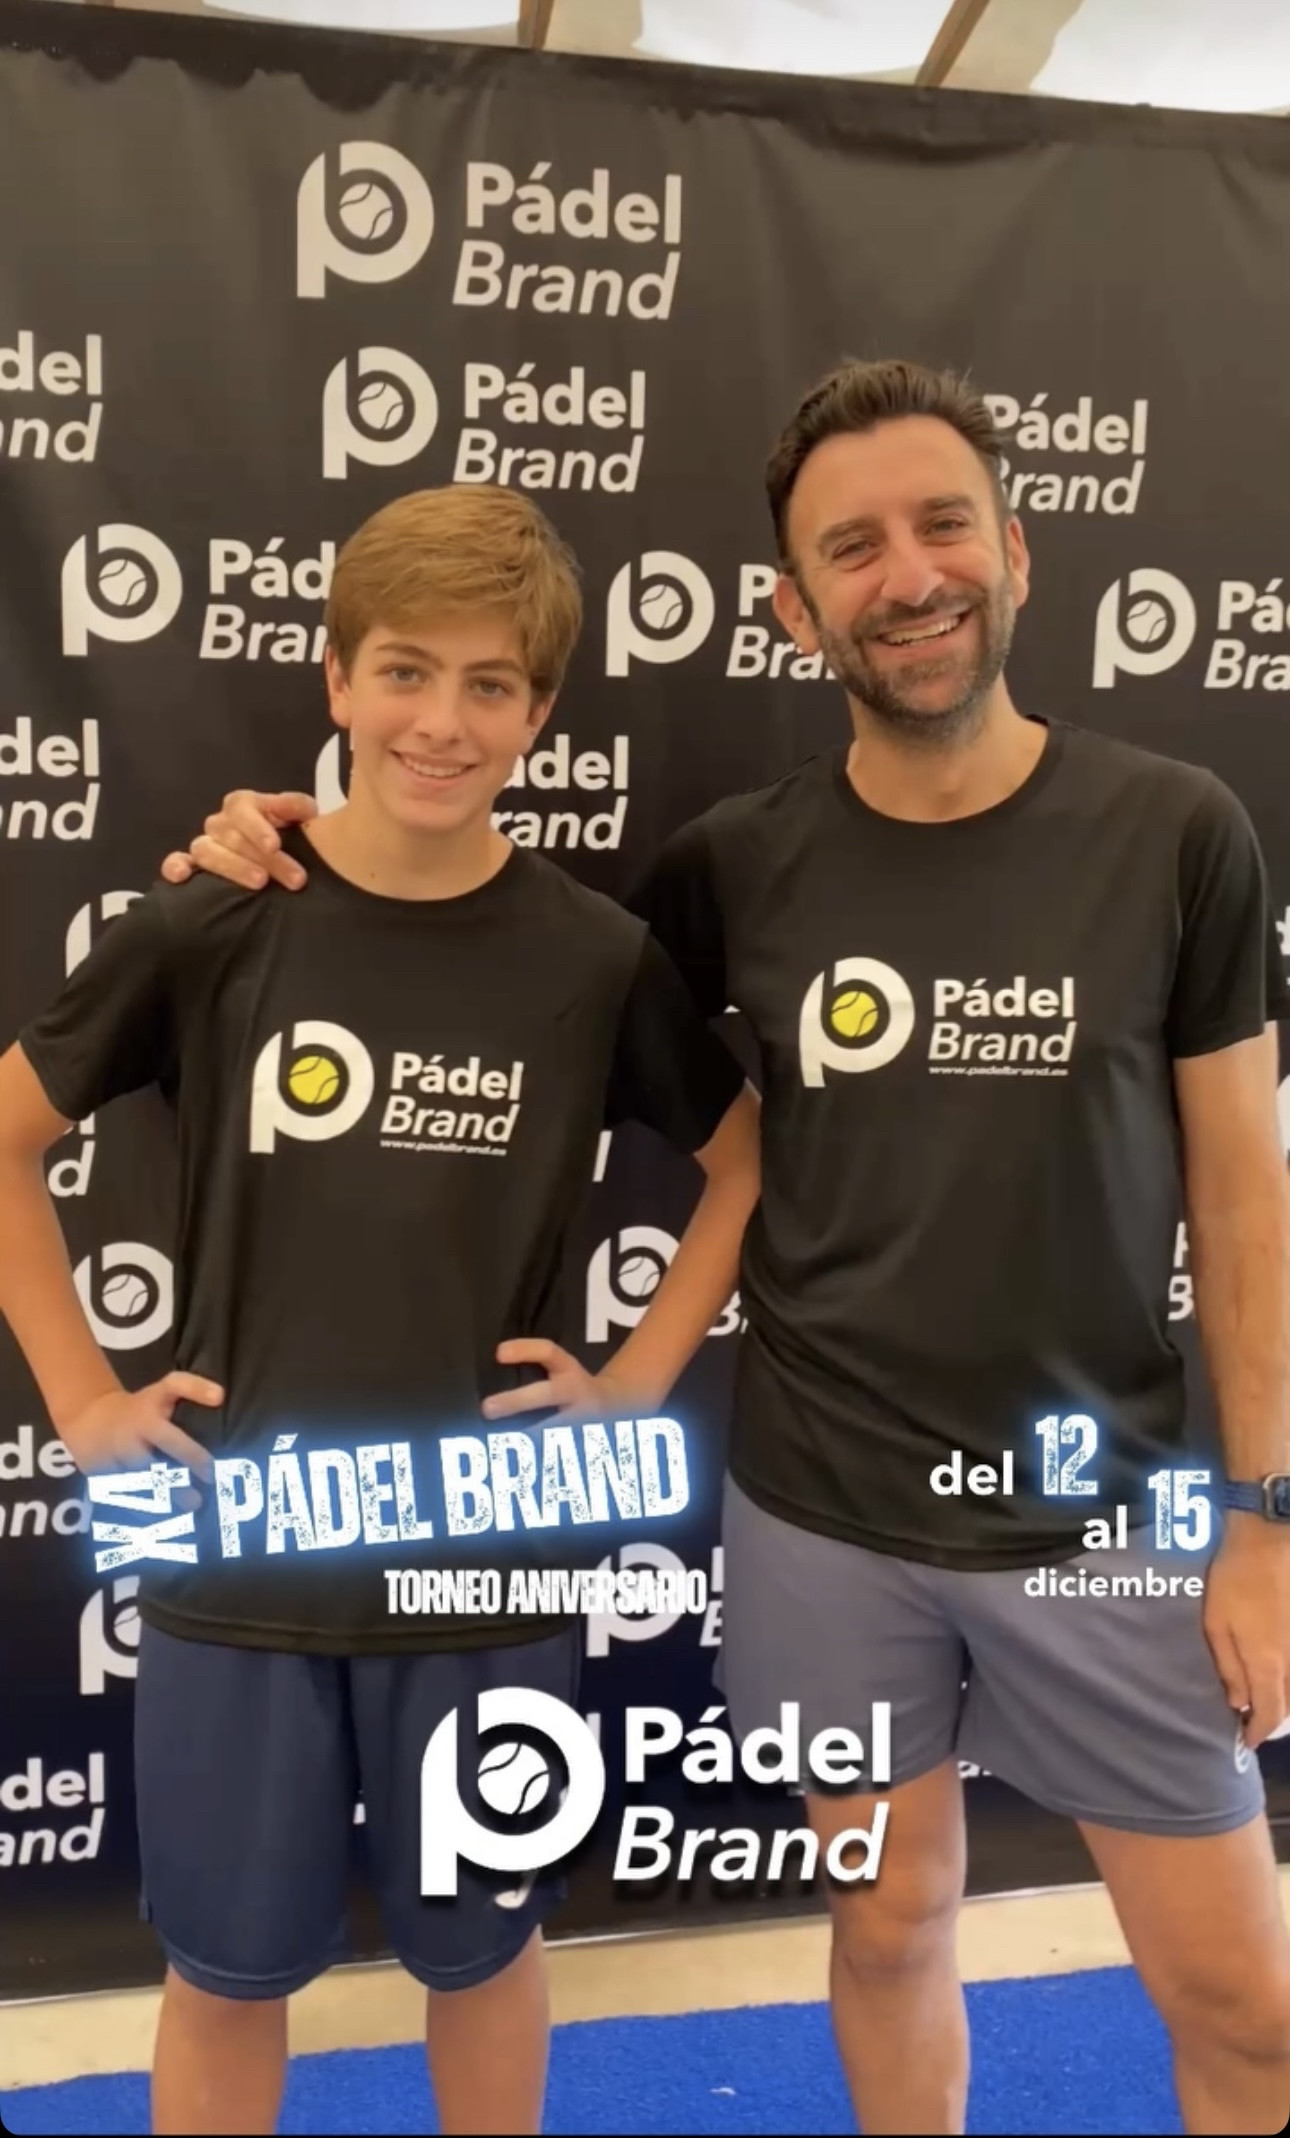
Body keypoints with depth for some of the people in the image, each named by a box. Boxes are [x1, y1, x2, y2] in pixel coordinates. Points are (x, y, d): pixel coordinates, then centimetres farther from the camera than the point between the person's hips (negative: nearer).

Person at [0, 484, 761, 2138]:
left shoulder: (597, 957, -7)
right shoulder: (208, 927, -7)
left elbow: (749, 1165, 6)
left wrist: (640, 1382, -2)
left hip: (494, 1562, 0)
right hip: (237, 1558, 0)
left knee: (478, 1951, 20)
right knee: (228, 1969, 19)